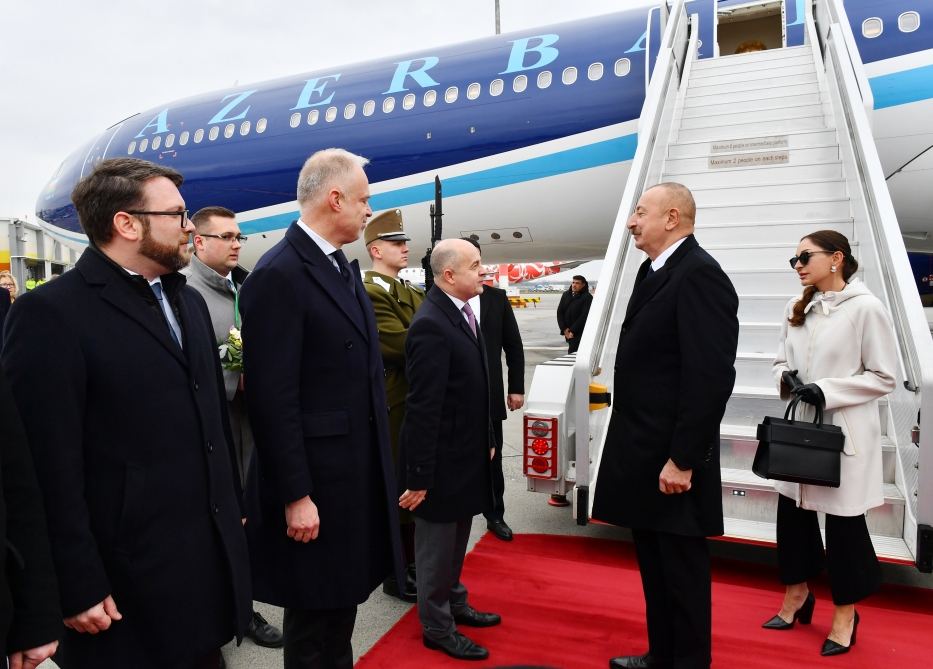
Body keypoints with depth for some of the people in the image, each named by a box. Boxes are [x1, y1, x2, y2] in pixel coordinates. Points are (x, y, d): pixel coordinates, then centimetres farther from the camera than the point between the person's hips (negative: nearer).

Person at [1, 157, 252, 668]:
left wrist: (234, 507, 14)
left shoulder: (189, 301, 10)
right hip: (129, 577, -7)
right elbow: (49, 467, -16)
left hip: (212, 554, 7)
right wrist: (79, 588, -14)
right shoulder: (52, 313, -14)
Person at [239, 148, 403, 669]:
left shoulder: (344, 267, 10)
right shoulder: (279, 274, -18)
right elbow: (272, 398, -21)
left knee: (342, 603, 23)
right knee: (315, 619, 11)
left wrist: (378, 467, 14)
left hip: (358, 473, 9)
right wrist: (296, 495, -19)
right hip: (315, 481, -8)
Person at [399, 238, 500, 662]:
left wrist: (486, 439, 15)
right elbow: (423, 407, -25)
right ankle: (437, 627, 29)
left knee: (455, 544, 25)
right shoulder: (431, 325, -24)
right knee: (437, 548, 11)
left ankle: (455, 604, 43)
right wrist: (419, 475, -22)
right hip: (442, 460, -9)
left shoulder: (462, 312, 5)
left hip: (465, 455, 9)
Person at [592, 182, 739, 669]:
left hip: (672, 459, -10)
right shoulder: (654, 270, 12)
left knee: (683, 571, 8)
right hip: (644, 452, 10)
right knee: (654, 565, 21)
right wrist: (640, 451, 17)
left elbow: (711, 376, -23)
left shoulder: (699, 274, -18)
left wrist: (683, 460, -22)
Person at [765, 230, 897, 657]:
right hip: (799, 428, 6)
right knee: (792, 514, 13)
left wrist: (827, 390, -19)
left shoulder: (866, 308, -11)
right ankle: (797, 596, 34)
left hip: (844, 432, -5)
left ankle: (845, 615, 27)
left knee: (843, 522, 7)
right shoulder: (796, 310, 7)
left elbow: (884, 377, -9)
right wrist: (786, 378, -7)